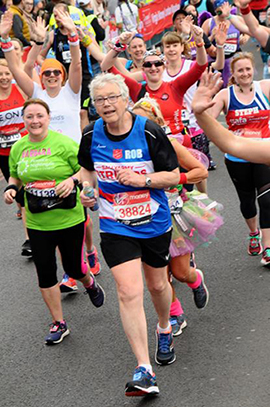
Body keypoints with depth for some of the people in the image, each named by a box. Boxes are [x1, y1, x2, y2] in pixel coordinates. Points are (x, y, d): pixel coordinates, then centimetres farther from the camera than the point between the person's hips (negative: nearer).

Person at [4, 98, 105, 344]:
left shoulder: (63, 143, -12)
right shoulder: (18, 148, 3)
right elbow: (15, 176, 18)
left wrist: (73, 180, -23)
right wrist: (11, 188, -3)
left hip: (69, 219, -4)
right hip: (37, 224, 4)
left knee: (73, 268, 8)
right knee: (45, 272, 6)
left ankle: (90, 284, 47)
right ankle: (59, 324, 21)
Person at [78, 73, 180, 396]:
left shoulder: (149, 132, -14)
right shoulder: (91, 135, -6)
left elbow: (174, 175, -9)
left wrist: (143, 179, -25)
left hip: (155, 224, 0)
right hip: (115, 228, 0)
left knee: (157, 285, 18)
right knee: (129, 292, -14)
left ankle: (164, 330, 53)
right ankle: (144, 370, -11)